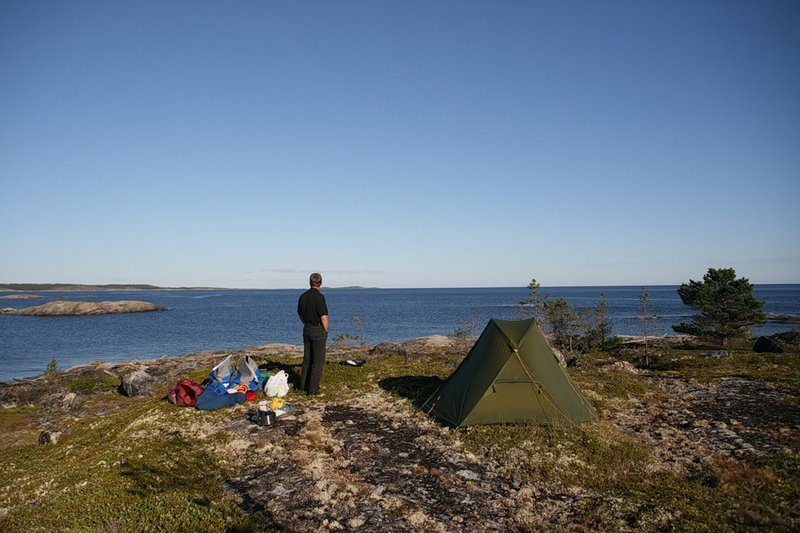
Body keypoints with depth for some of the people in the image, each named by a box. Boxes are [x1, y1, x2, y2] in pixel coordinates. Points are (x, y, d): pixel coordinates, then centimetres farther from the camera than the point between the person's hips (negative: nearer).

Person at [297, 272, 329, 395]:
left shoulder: (303, 297, 5)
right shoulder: (319, 297, -17)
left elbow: (300, 315, 15)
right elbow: (324, 317, -19)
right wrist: (326, 331, -6)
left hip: (306, 330, 7)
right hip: (318, 330, -7)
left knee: (307, 359, 15)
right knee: (318, 360, -1)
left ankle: (304, 385, 20)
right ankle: (313, 388, -1)